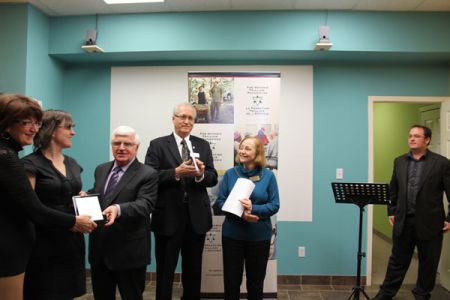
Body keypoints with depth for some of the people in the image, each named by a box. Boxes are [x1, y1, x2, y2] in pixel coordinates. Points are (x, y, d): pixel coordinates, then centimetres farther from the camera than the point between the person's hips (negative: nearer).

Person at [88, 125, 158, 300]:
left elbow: (145, 204, -23)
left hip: (129, 252, -6)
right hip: (99, 249, 6)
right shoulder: (101, 169, 11)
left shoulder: (148, 174, -11)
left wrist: (118, 209, -40)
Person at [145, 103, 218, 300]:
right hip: (168, 217, -3)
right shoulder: (158, 145, -2)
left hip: (196, 217, 3)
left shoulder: (203, 145, 7)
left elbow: (213, 178, 2)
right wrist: (176, 172, -24)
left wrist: (201, 174, -19)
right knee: (165, 269, 12)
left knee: (193, 270, 19)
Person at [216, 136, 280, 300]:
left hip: (259, 236, 0)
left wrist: (254, 209, -22)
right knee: (231, 279, 10)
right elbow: (221, 201, -2)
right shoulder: (230, 174, 0)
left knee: (256, 280, 15)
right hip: (232, 234, 1)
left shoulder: (268, 175, -3)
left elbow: (274, 205, -5)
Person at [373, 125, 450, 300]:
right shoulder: (399, 161, 6)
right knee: (397, 261, 14)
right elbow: (393, 190, 13)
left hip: (429, 223, -3)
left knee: (428, 264, 13)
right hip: (403, 221, 3)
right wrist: (391, 212, 10)